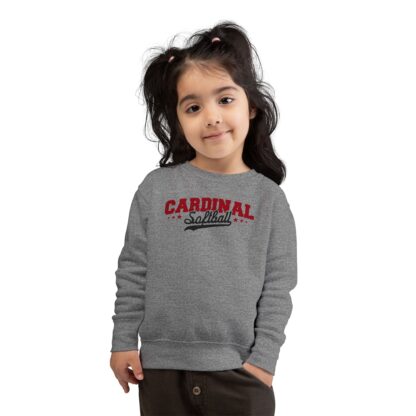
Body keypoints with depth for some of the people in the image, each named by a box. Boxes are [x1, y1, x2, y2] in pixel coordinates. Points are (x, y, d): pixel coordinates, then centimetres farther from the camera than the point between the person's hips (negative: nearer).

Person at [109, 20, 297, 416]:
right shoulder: (156, 188, 0)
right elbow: (133, 272, 4)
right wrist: (123, 341, 2)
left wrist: (264, 359, -5)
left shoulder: (268, 197, -1)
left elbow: (278, 288, -1)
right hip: (162, 368, 1)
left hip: (240, 370, -1)